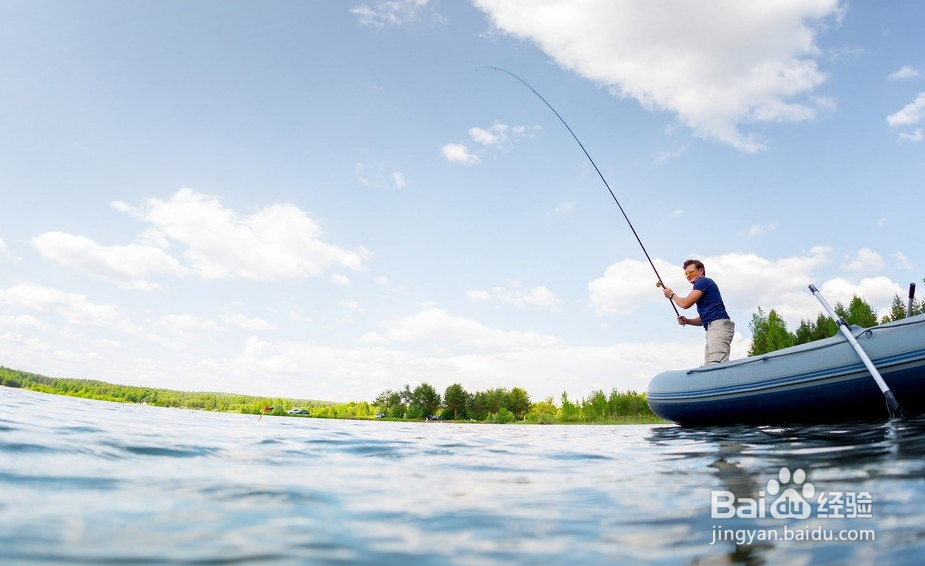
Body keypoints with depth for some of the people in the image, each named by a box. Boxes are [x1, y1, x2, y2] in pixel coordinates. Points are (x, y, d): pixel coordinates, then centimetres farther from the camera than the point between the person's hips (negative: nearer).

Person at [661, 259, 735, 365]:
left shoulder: (703, 281, 2)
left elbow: (685, 304, -5)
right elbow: (703, 319, 32)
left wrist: (671, 295, 13)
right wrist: (686, 321, 15)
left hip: (719, 325, -10)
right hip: (712, 329, 10)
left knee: (717, 364, -25)